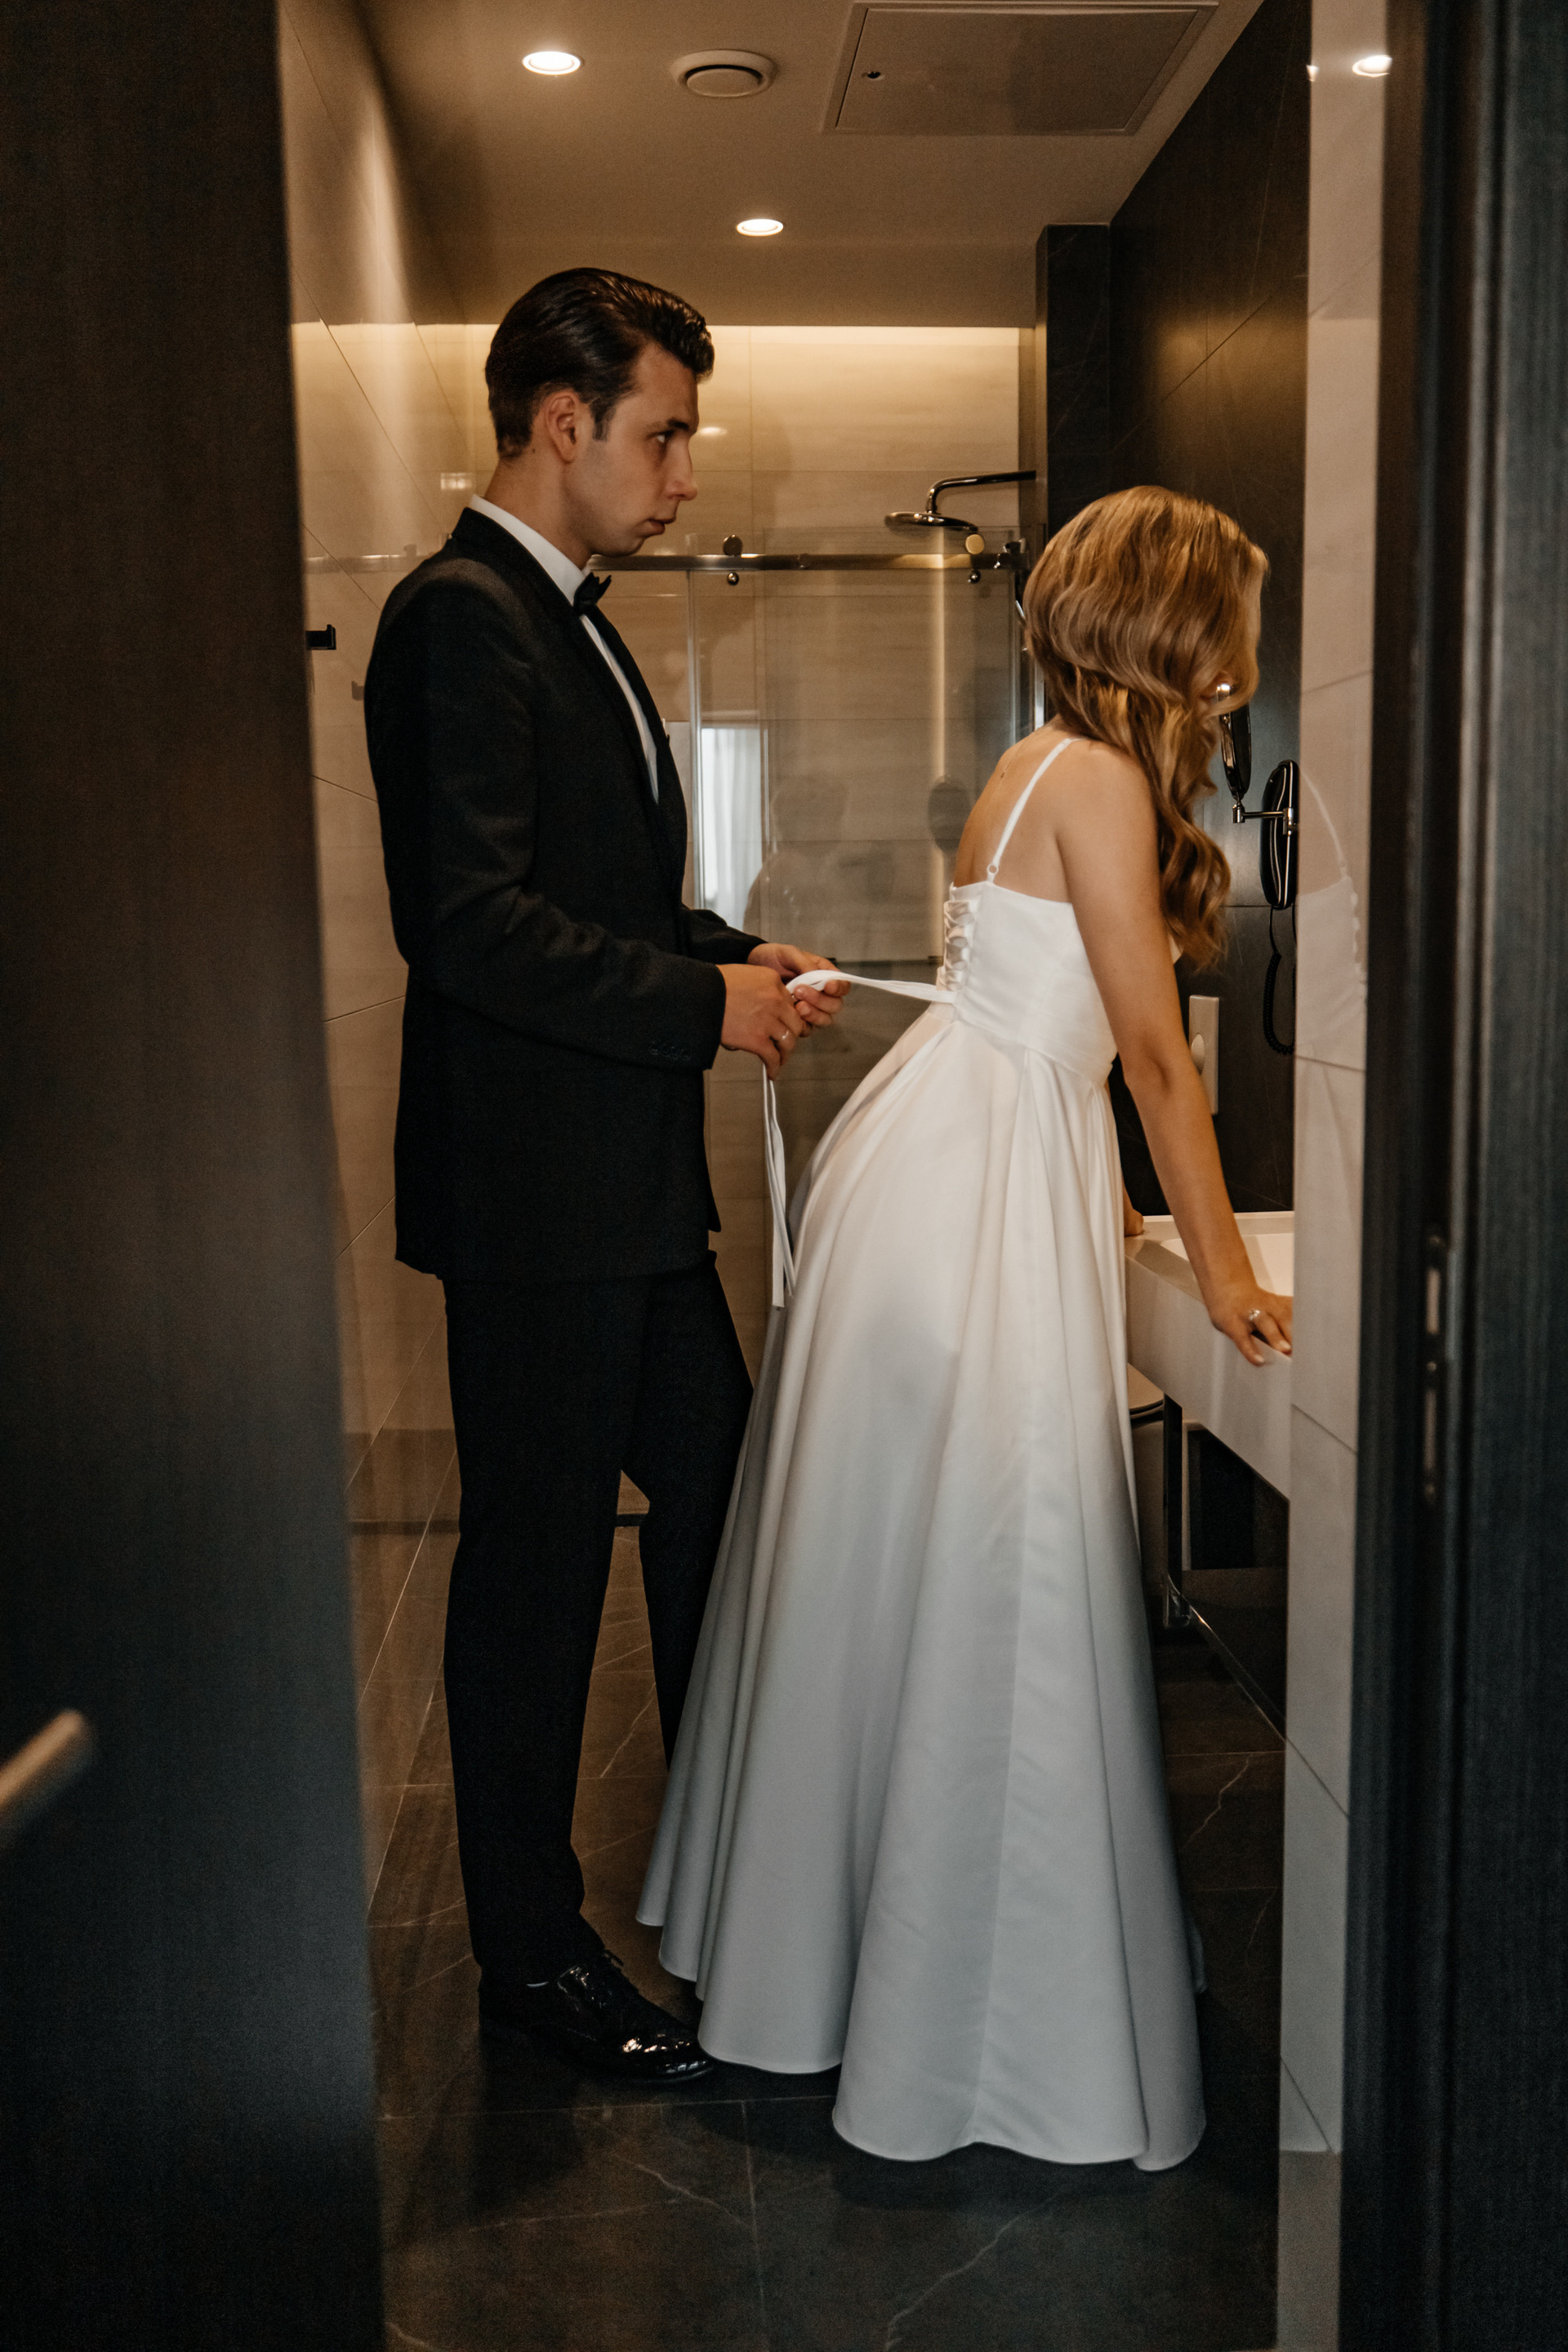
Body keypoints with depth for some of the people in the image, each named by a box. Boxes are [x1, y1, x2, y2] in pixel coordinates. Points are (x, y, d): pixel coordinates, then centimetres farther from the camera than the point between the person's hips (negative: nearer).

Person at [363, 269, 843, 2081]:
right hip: (532, 1183, -10)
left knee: (712, 1491, 17)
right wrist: (702, 1001, -16)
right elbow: (470, 919, -23)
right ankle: (529, 1949, 20)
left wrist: (730, 956, 7)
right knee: (538, 1557, 2)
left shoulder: (568, 623, 18)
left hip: (629, 1181, 10)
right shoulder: (462, 614, -14)